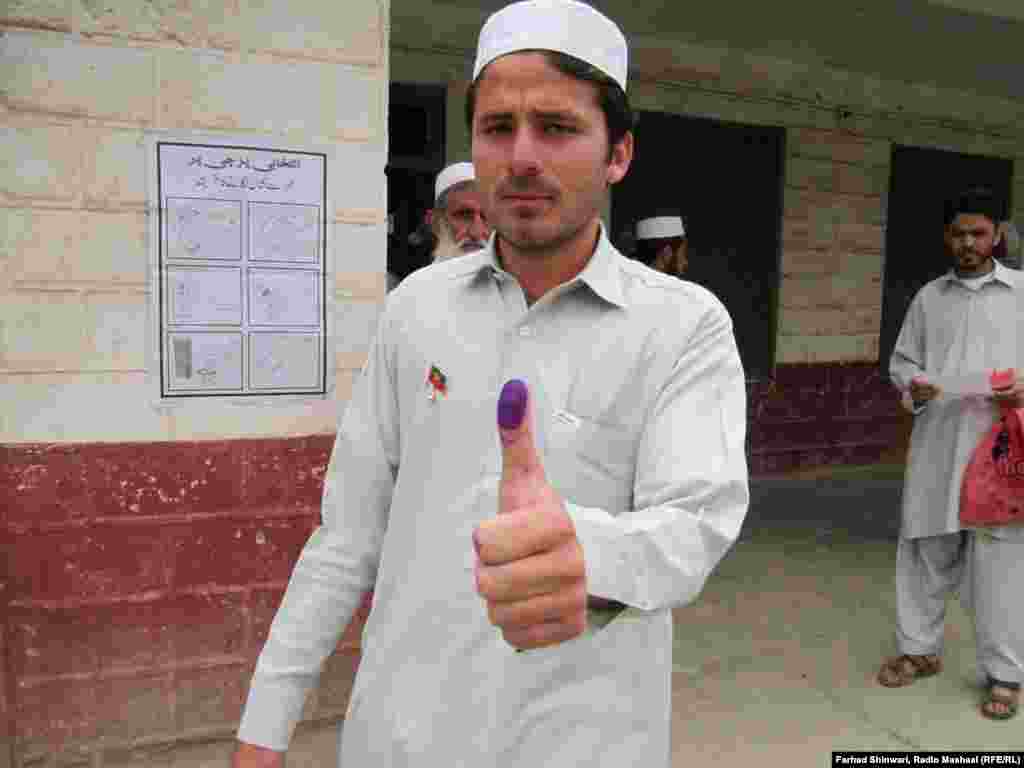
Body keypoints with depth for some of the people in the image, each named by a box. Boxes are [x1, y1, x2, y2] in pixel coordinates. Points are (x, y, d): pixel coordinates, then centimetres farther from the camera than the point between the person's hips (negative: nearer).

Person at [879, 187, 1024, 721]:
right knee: (925, 551, 10)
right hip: (936, 442, 3)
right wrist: (912, 385, -7)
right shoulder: (929, 297, 13)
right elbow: (901, 359, 14)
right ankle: (919, 648, 26)